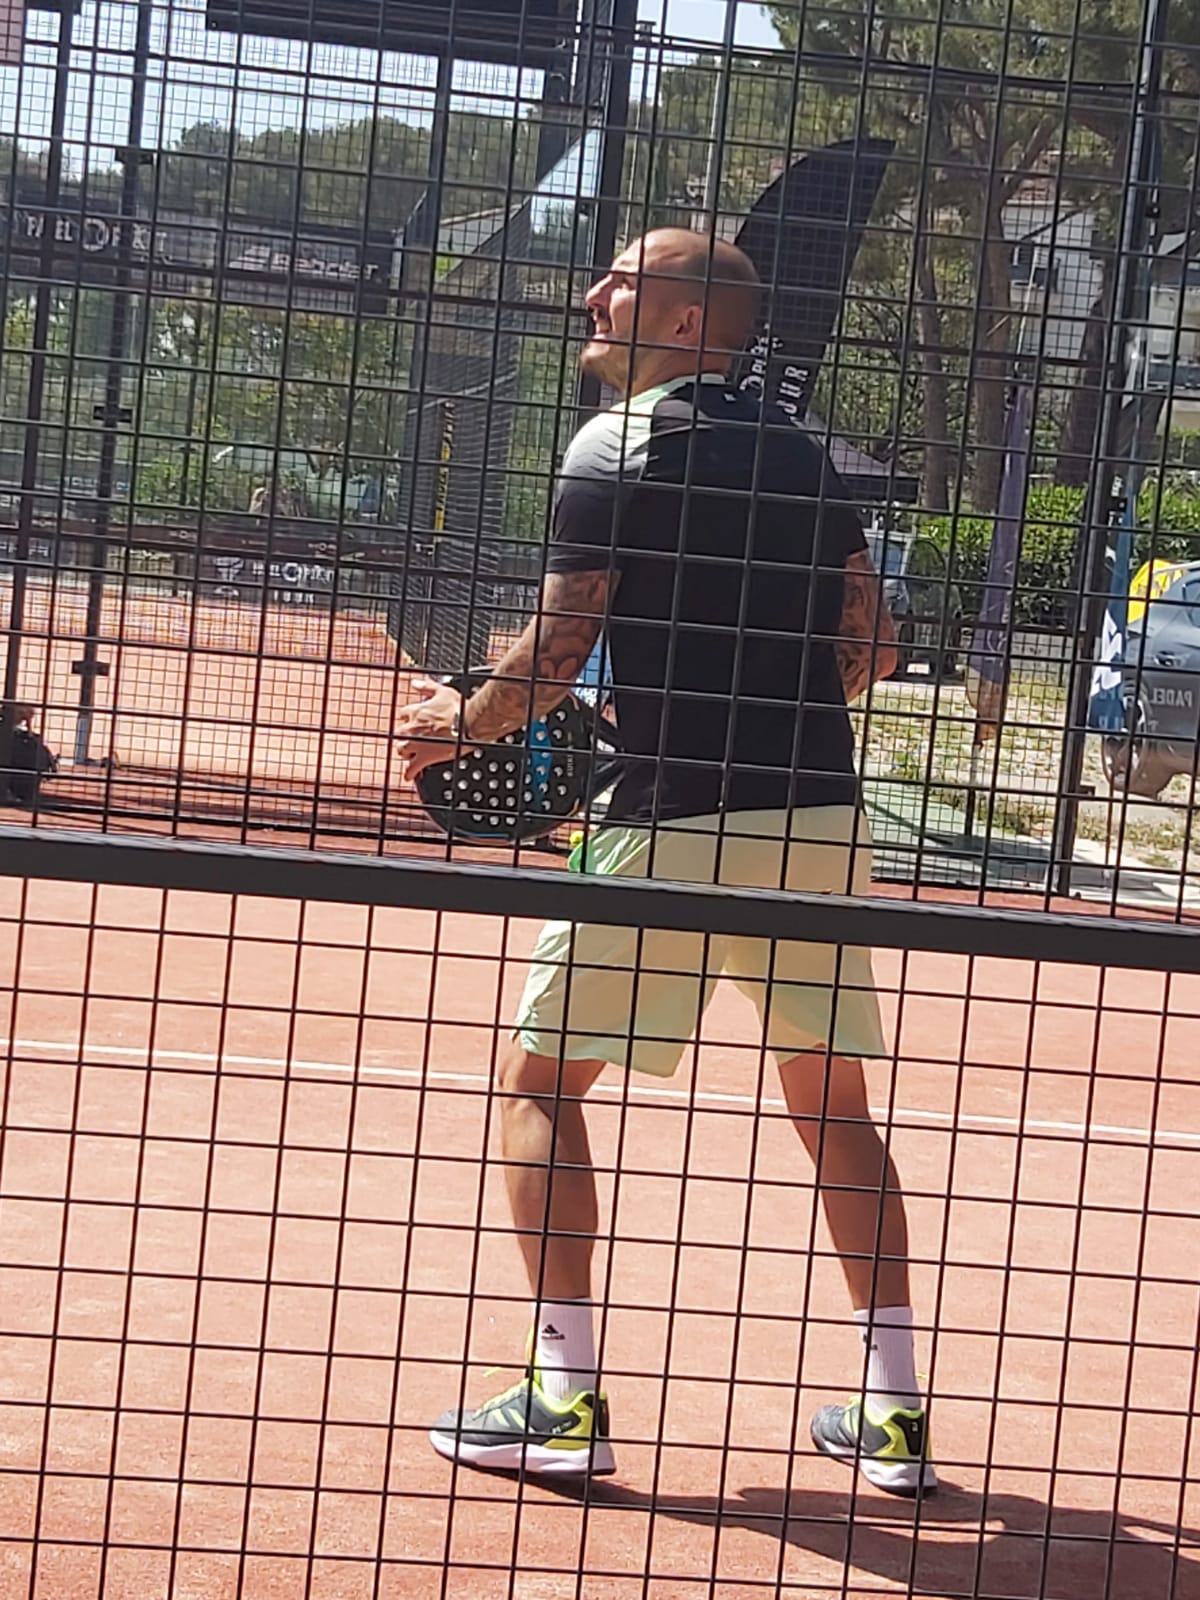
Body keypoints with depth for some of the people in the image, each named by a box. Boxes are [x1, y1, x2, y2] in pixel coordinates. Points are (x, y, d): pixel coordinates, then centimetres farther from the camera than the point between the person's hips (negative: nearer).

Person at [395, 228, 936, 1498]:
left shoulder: (617, 445, -4)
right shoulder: (804, 454, 12)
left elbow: (558, 652, -9)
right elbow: (870, 649, 12)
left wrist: (459, 723, 8)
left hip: (674, 822, -5)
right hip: (822, 820, 6)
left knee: (541, 1077, 7)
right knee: (832, 1099, 15)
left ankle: (564, 1399, 2)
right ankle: (892, 1415, 16)